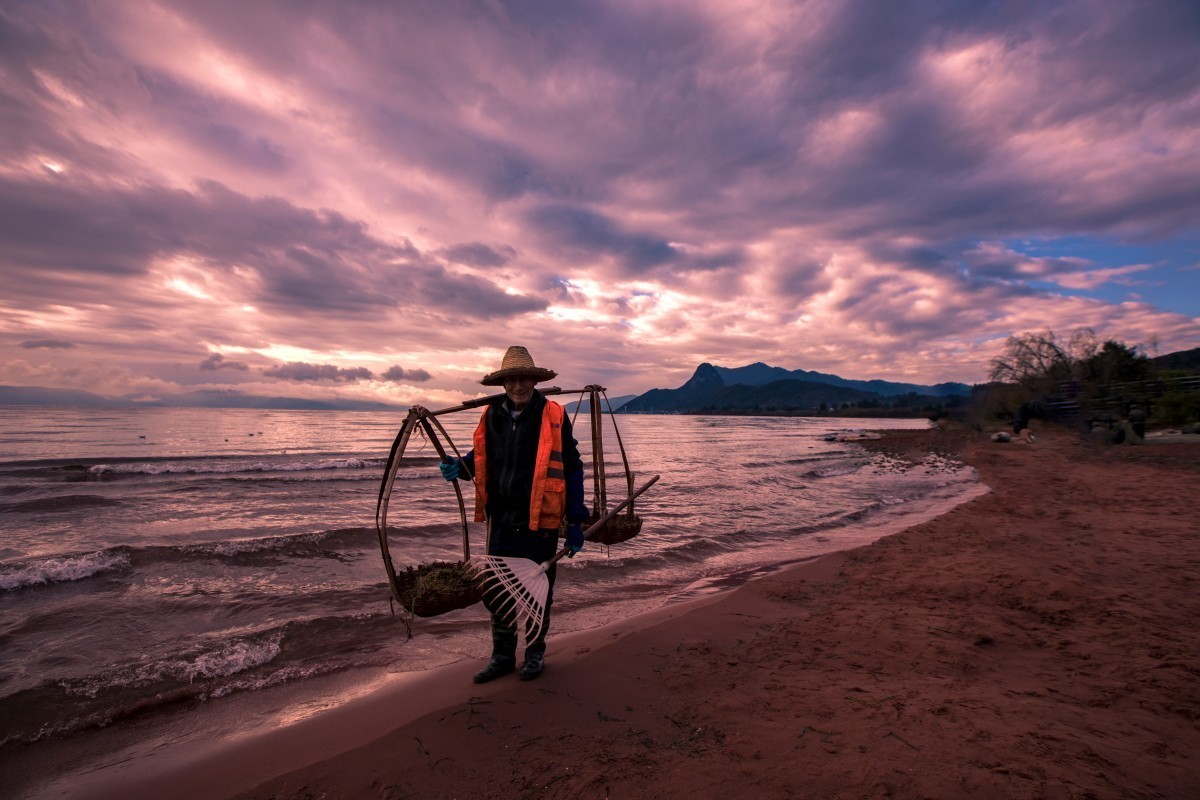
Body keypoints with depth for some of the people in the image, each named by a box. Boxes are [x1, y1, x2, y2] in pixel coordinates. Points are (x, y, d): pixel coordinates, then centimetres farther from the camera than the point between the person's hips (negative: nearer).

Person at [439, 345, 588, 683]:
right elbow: (480, 459, 18)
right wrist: (459, 467, -5)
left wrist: (575, 521, -7)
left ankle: (535, 653, 34)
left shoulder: (553, 417, -9)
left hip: (540, 522, -4)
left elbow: (572, 470, -6)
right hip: (501, 522, 4)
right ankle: (502, 655, 36)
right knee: (496, 591, 15)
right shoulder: (490, 416, 4)